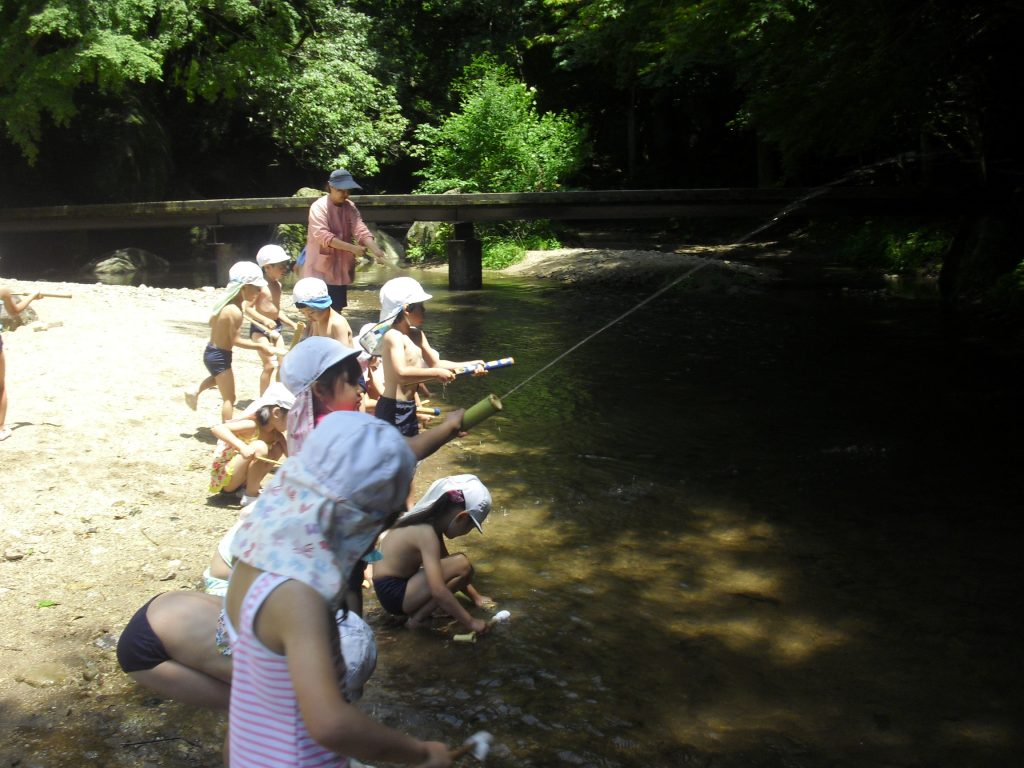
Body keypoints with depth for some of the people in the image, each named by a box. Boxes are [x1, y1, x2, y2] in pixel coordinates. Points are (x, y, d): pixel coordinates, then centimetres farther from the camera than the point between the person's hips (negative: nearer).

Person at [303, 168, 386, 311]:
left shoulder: (350, 207, 4)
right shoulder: (319, 207, -14)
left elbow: (361, 230, -9)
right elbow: (323, 236, -25)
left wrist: (375, 250, -28)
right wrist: (352, 248, -31)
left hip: (340, 268, 6)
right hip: (320, 269, -6)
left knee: (337, 310, 12)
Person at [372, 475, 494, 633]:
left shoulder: (430, 522, 6)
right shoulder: (427, 533, -22)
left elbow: (445, 561, 20)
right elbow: (438, 591, -29)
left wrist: (475, 596, 20)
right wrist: (470, 622, -23)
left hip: (390, 586, 10)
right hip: (393, 594, -10)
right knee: (461, 565, -19)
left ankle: (417, 610, 6)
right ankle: (418, 618, -8)